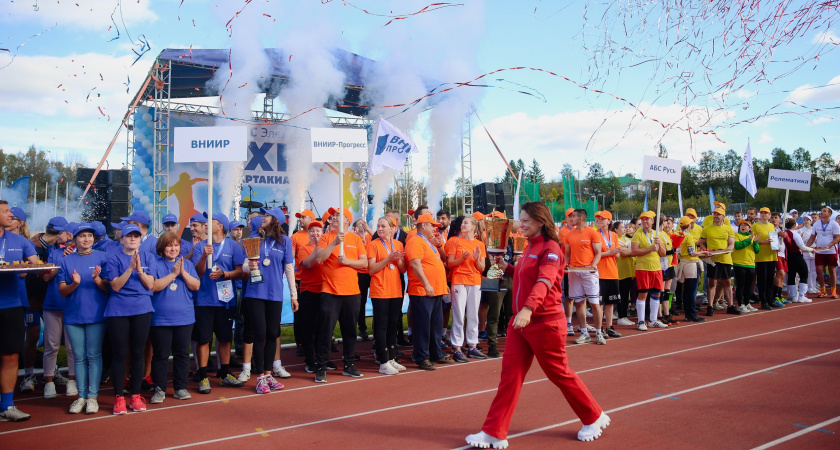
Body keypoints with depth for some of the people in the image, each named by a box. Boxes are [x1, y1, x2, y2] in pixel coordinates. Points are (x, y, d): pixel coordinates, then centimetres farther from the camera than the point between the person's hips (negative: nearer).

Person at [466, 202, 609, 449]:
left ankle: (594, 418, 29)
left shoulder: (550, 248, -15)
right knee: (509, 375, 3)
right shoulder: (530, 247, 10)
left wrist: (528, 308, -48)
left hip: (545, 323, -8)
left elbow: (544, 281, -32)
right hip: (521, 322, 8)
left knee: (559, 373, 7)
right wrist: (507, 268, 7)